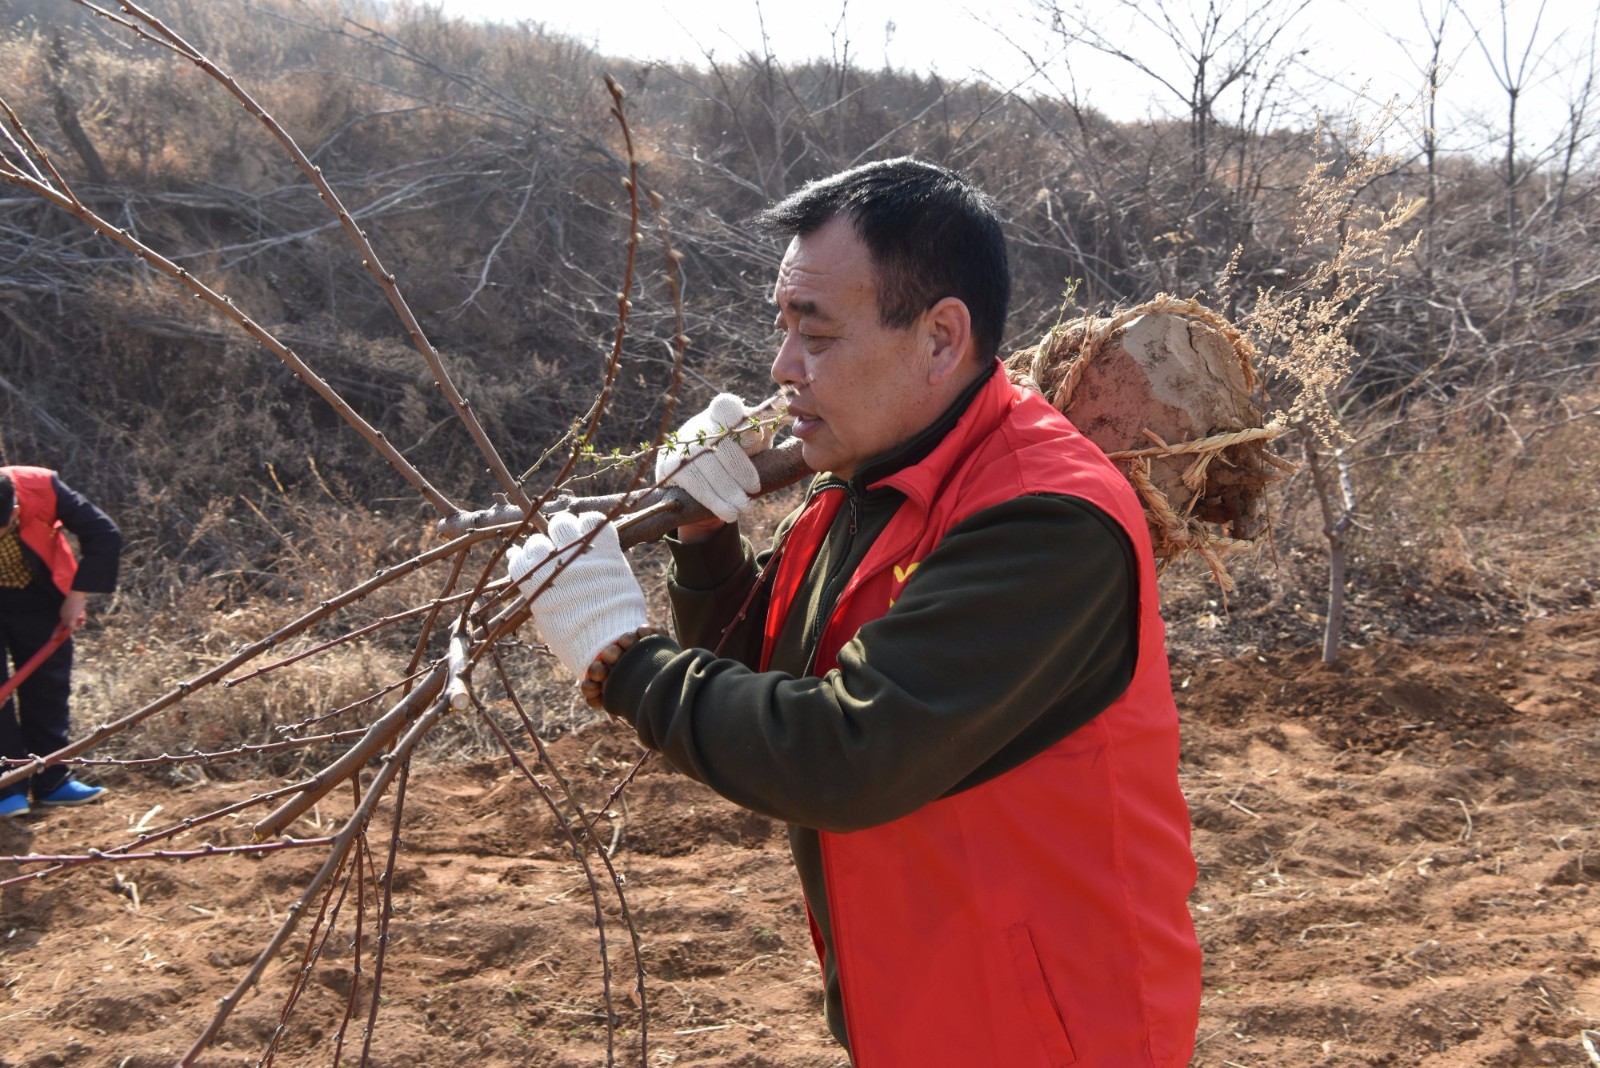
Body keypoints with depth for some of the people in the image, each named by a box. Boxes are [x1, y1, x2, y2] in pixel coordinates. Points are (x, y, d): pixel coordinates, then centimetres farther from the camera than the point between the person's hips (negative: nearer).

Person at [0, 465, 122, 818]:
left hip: (37, 592, 2)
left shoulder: (42, 487, -29)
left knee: (49, 682, 4)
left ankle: (50, 781, 14)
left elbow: (105, 536, -18)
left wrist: (77, 596, -19)